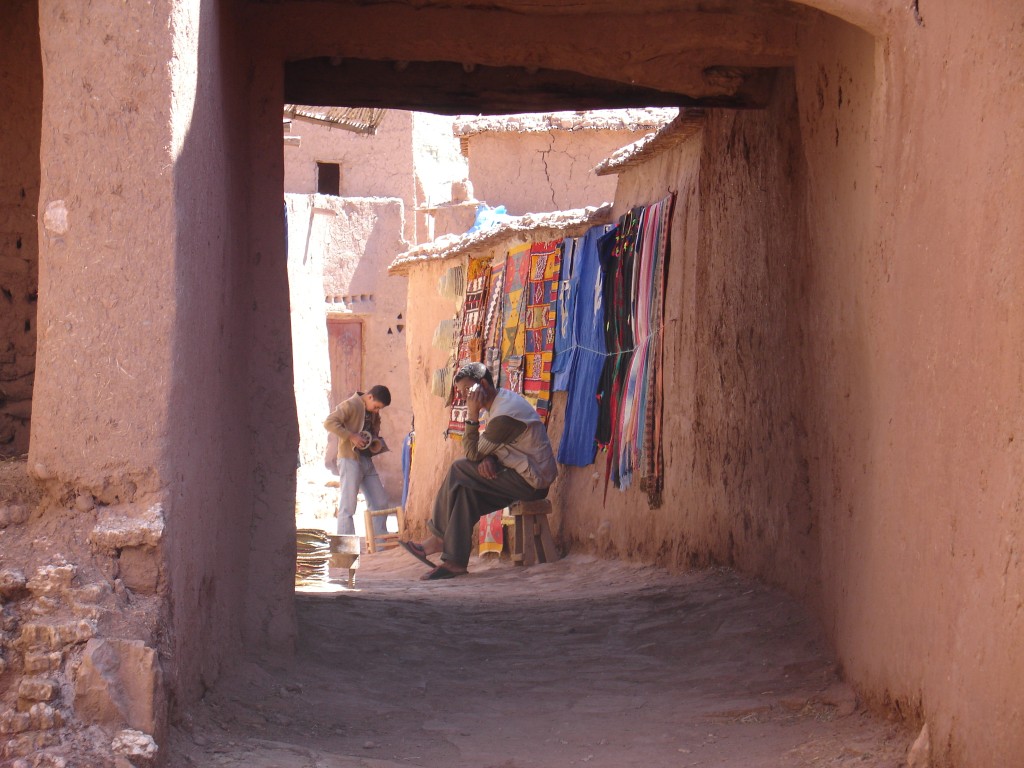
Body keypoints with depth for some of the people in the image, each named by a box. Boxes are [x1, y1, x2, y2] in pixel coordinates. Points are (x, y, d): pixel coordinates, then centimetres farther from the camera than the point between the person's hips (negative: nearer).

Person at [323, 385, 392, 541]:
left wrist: (377, 443, 8)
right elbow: (329, 422, -21)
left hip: (367, 461, 9)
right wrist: (351, 436, -25)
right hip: (350, 460, -9)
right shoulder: (350, 405, -11)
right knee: (348, 506, -7)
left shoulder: (373, 412, 13)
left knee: (380, 502, 11)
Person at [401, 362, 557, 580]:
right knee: (465, 491, -1)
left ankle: (438, 538, -5)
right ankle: (455, 561, -6)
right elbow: (487, 450, 13)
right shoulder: (503, 400, 12)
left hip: (531, 482, -10)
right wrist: (488, 459, -10)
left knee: (458, 471, -14)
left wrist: (472, 416, -17)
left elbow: (473, 453, -16)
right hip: (529, 477, 10)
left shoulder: (505, 414, -22)